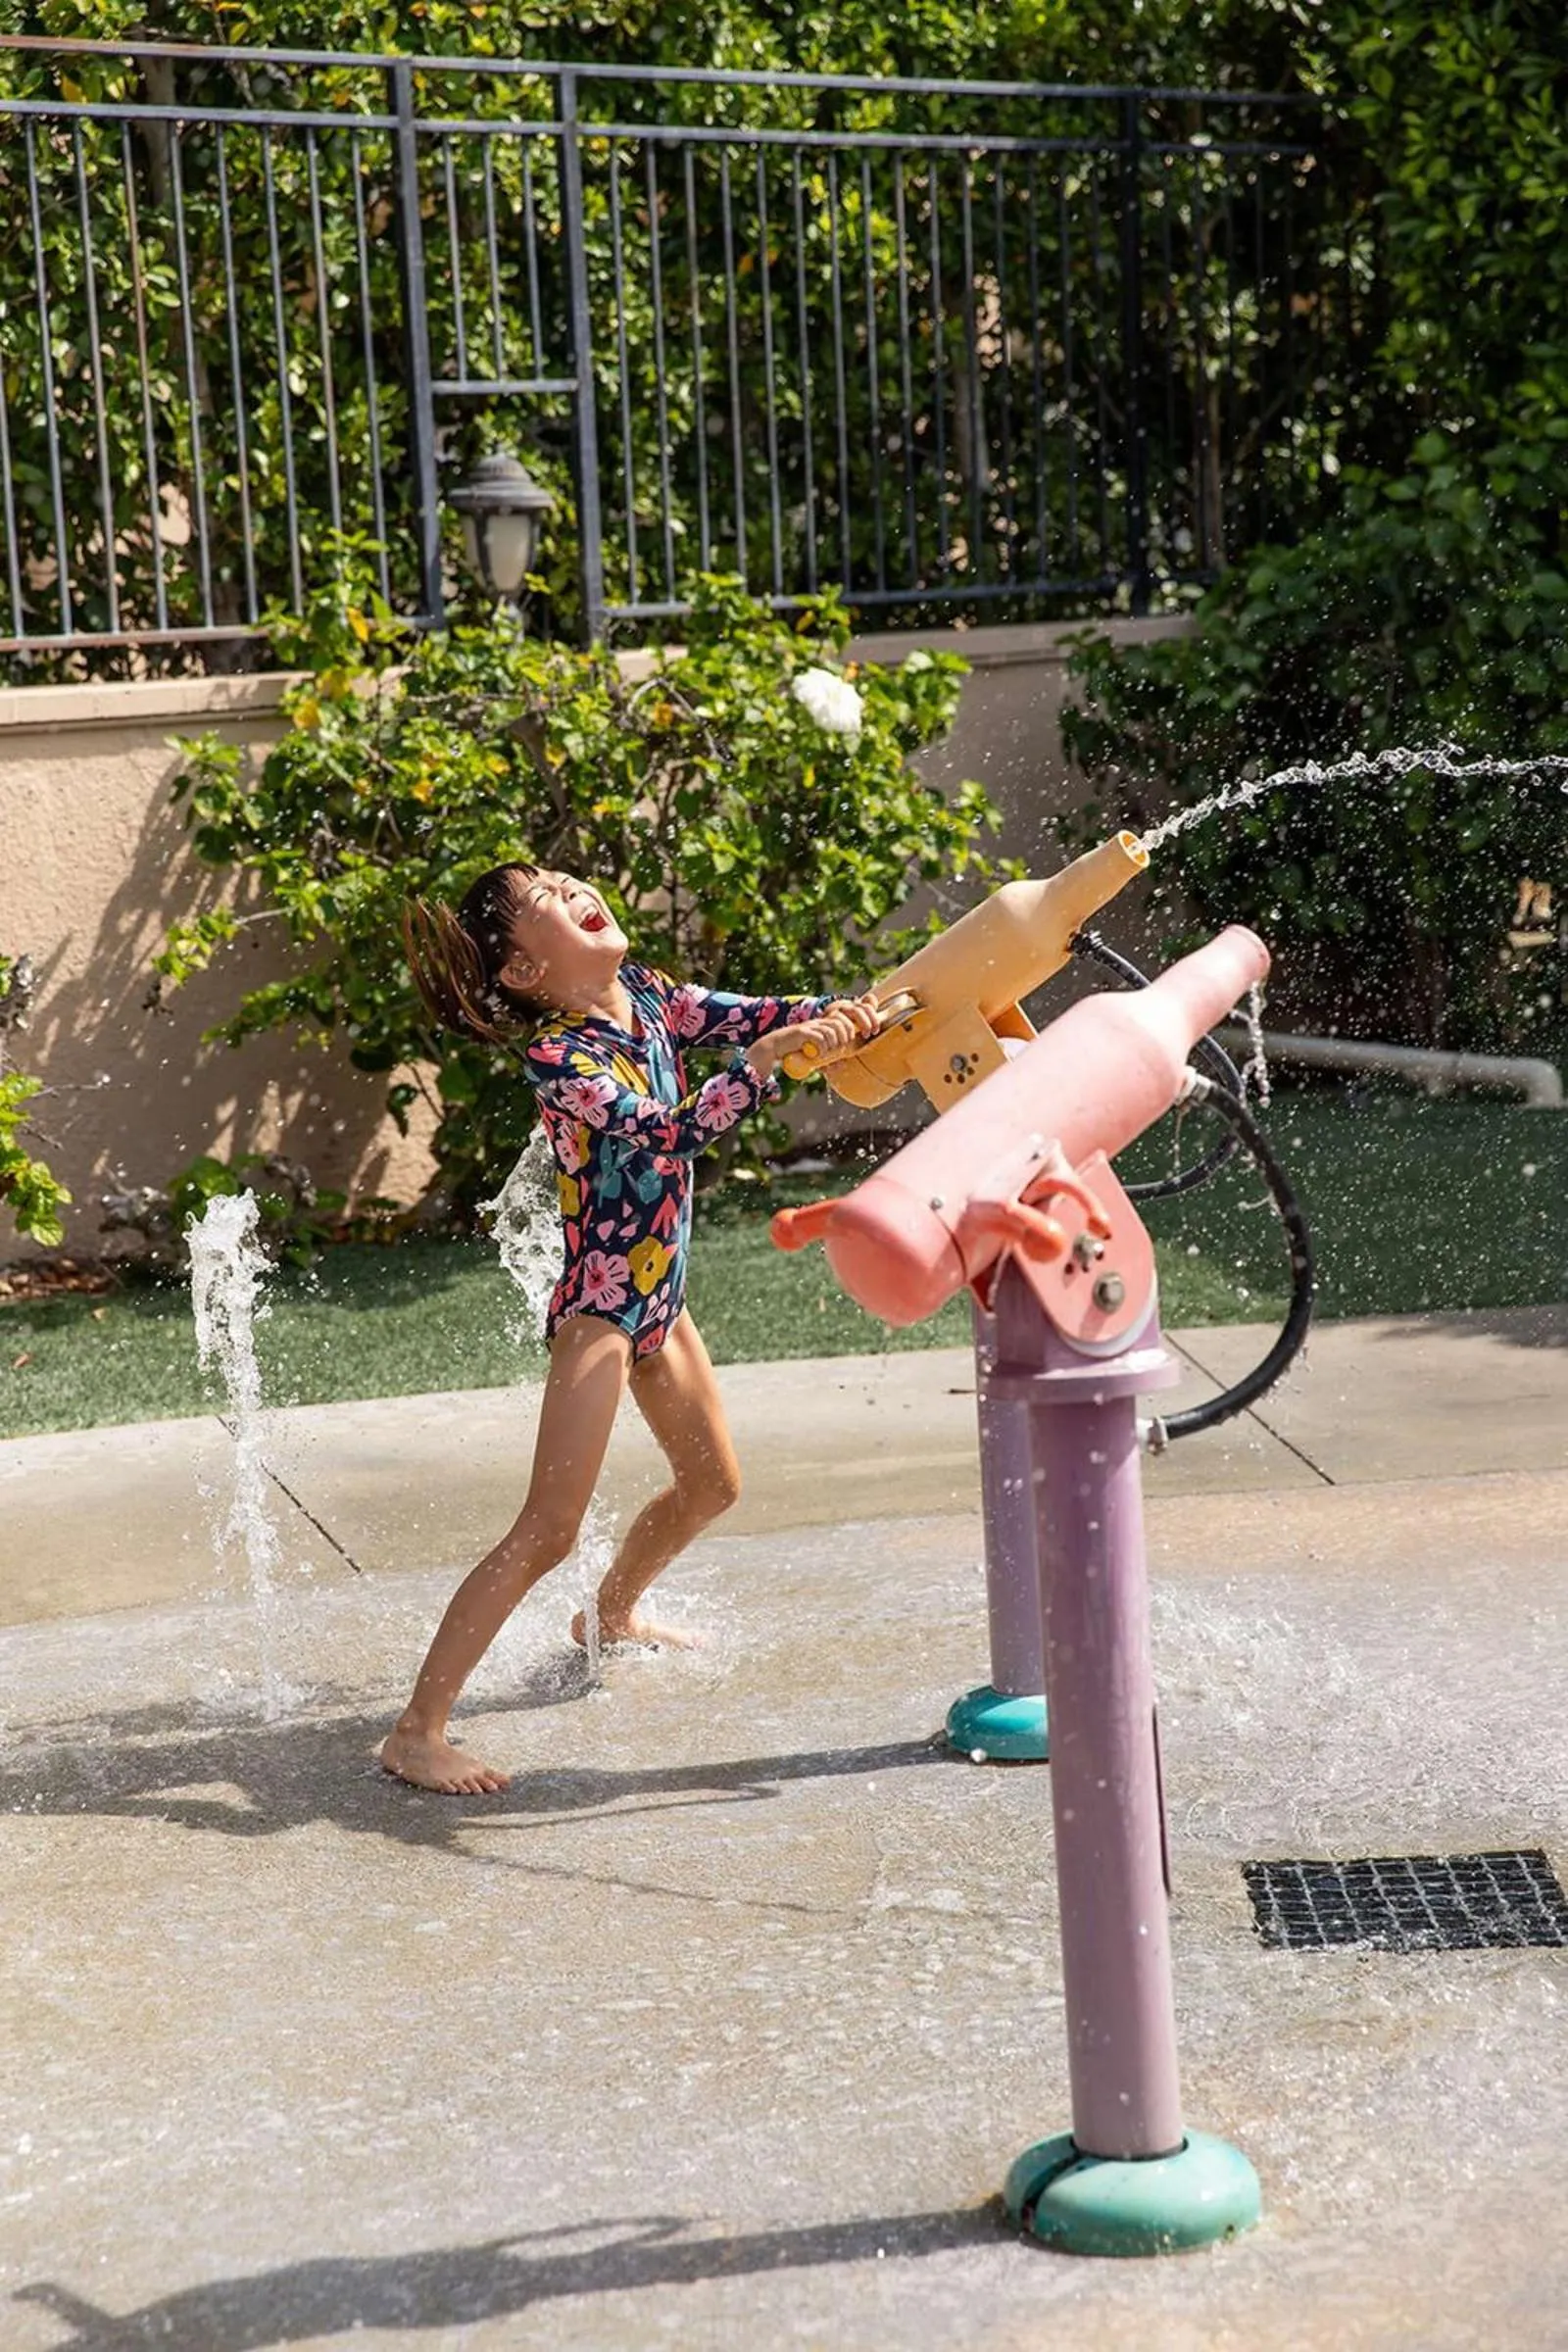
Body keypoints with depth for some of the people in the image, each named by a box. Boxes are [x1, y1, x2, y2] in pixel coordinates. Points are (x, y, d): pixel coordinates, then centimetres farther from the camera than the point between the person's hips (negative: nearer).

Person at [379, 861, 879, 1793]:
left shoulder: (647, 994, 2)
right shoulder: (558, 1056, -21)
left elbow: (748, 1014, 0)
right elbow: (668, 1133, -32)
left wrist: (838, 1013, -18)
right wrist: (769, 1057, -37)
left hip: (659, 1298, 9)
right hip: (598, 1307, -9)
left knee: (713, 1485, 26)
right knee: (549, 1532, -16)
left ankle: (614, 1616, 52)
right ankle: (417, 1732, -13)